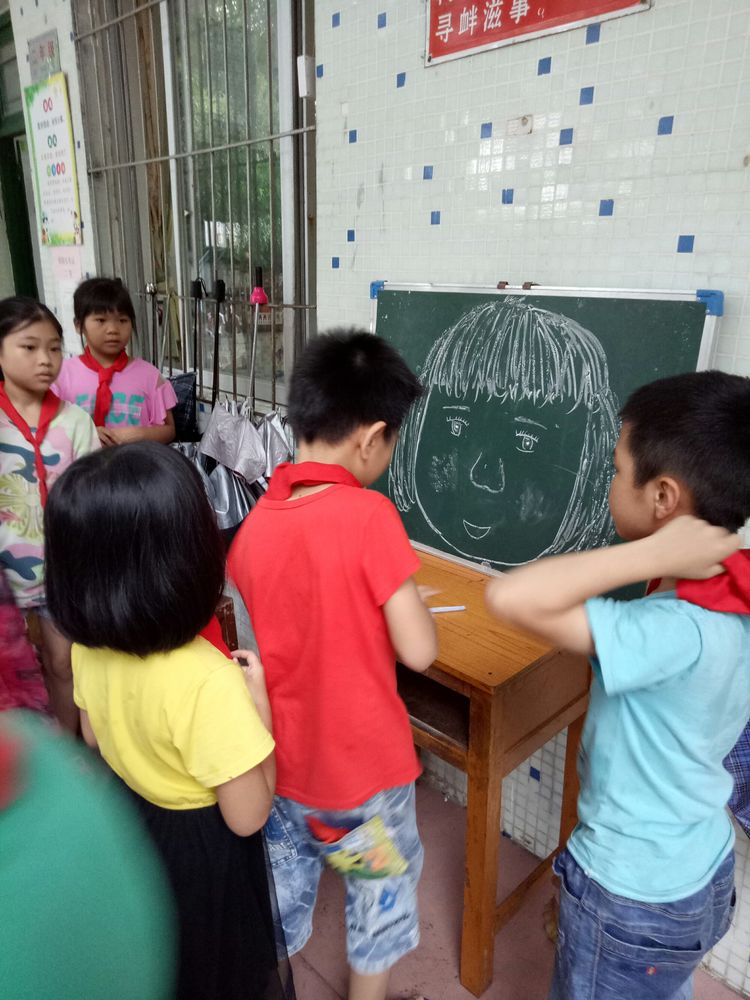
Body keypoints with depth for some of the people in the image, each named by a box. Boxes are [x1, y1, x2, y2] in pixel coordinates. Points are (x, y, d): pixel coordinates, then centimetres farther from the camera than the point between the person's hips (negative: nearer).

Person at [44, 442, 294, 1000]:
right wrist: (258, 700, -22)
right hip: (203, 848, -5)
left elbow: (94, 738, 2)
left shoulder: (88, 647, -17)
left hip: (127, 822, 6)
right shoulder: (208, 682, -39)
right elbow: (247, 816, -27)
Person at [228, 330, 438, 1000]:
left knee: (282, 895, 28)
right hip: (363, 764, -4)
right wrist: (412, 601, -4)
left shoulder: (255, 520, -7)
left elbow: (243, 639, 4)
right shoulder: (368, 514, -25)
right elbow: (418, 650, -24)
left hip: (280, 759, 5)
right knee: (381, 899, 23)